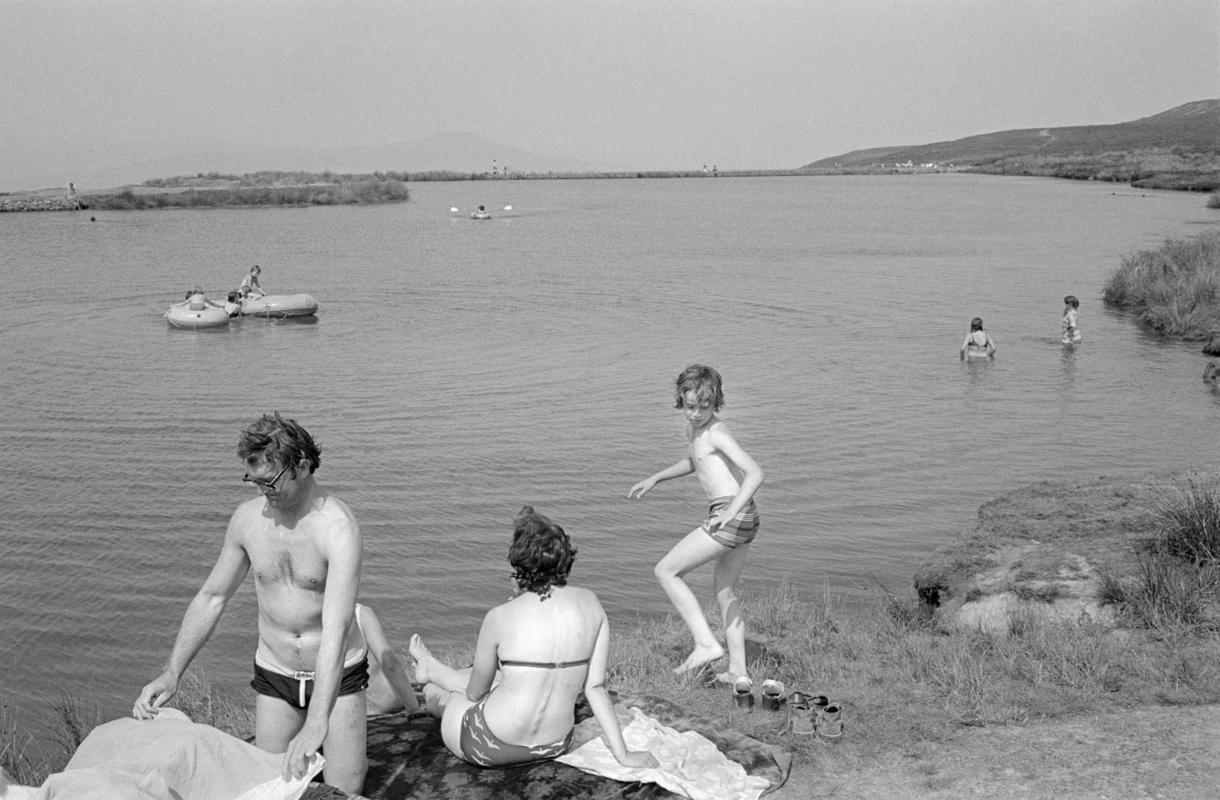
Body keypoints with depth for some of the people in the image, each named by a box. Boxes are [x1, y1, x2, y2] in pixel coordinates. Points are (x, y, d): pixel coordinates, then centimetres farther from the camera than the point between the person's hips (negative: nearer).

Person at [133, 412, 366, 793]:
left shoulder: (338, 527, -26)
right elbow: (211, 597, 3)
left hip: (338, 674, -4)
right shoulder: (247, 518, -9)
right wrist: (171, 673, -8)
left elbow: (337, 629, -36)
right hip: (274, 675, 4)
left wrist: (316, 724, -44)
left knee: (344, 790, -2)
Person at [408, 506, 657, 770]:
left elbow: (474, 692, -4)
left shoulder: (500, 618, -18)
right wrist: (622, 754, 0)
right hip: (556, 745, 4)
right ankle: (431, 669, 55)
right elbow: (596, 687, -6)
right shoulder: (590, 604, -8)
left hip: (493, 748, -4)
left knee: (437, 694, 27)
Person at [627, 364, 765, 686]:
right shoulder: (694, 426, 15)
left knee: (666, 571, -2)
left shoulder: (717, 433, -13)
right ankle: (738, 671, 22)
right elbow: (694, 461, 38)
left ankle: (706, 643, -7)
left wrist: (729, 513, -35)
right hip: (745, 518, 10)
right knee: (725, 592, 19)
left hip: (732, 516, -10)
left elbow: (756, 473, -24)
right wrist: (654, 479, 32)